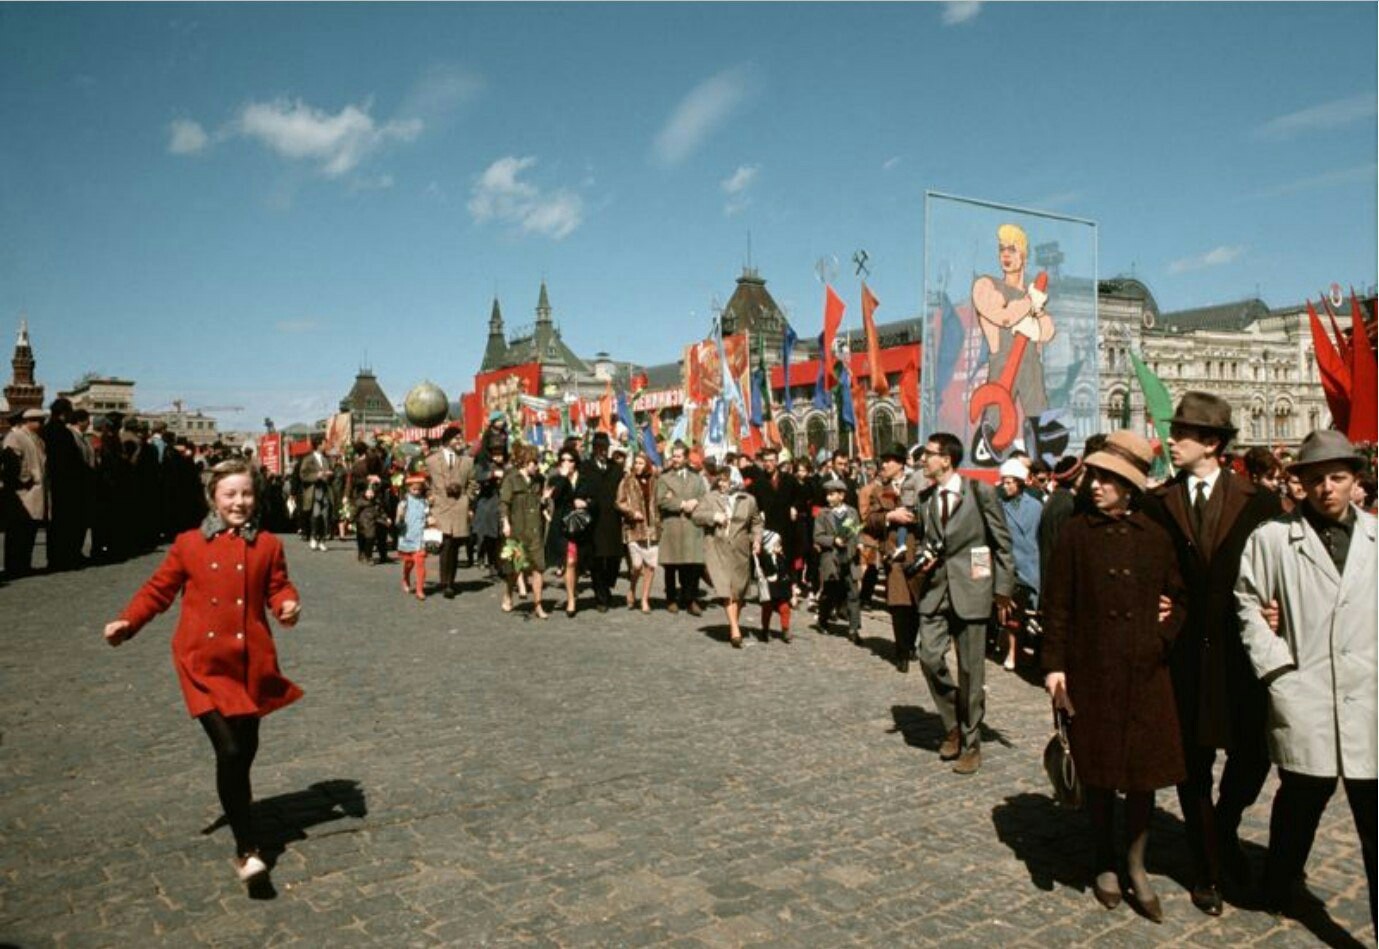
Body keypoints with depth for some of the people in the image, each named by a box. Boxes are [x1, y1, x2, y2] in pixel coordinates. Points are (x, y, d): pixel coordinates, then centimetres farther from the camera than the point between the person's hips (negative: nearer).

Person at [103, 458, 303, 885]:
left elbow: (278, 588, 7)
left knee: (246, 749, 12)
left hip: (251, 663, 2)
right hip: (204, 662, -2)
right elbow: (159, 589, 7)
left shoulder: (268, 545, 4)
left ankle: (238, 807, 44)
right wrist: (127, 622, -7)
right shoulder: (189, 544, 1)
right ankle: (247, 849, 0)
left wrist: (288, 605, -15)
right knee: (229, 751, -10)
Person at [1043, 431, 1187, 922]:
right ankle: (1105, 864, 29)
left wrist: (1165, 634, -6)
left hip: (1146, 673, 2)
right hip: (1092, 673, -1)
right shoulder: (1077, 534, -3)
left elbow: (1178, 597, 13)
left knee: (1144, 771, 9)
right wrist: (1054, 665, -7)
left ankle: (1136, 866, 27)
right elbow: (1057, 604, -3)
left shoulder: (1156, 537, 2)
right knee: (1099, 772, 11)